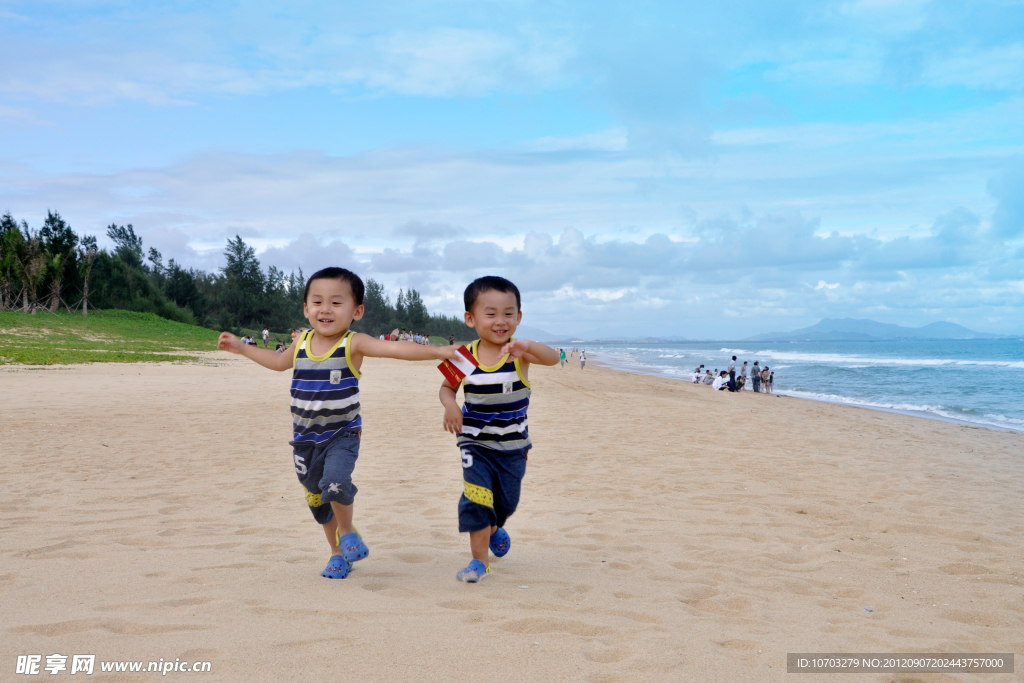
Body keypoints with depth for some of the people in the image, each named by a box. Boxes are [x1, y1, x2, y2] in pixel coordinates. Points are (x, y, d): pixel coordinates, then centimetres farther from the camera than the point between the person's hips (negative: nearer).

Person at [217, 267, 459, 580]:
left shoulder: (353, 344, -12)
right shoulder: (302, 342, 2)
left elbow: (396, 349, -24)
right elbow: (279, 362, 24)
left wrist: (436, 351, -36)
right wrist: (241, 348, 27)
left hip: (342, 435, -5)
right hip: (305, 439, 5)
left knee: (335, 483, -29)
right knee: (316, 498, 14)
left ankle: (347, 531, 2)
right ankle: (338, 554, 35)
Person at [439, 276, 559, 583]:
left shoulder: (519, 354, -15)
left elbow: (552, 358, -34)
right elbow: (446, 387, 5)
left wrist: (526, 346, -55)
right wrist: (450, 405, -19)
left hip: (513, 446, 1)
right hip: (476, 444, -1)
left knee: (506, 502, 17)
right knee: (477, 498, -12)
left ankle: (494, 527, 51)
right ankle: (479, 560, 4)